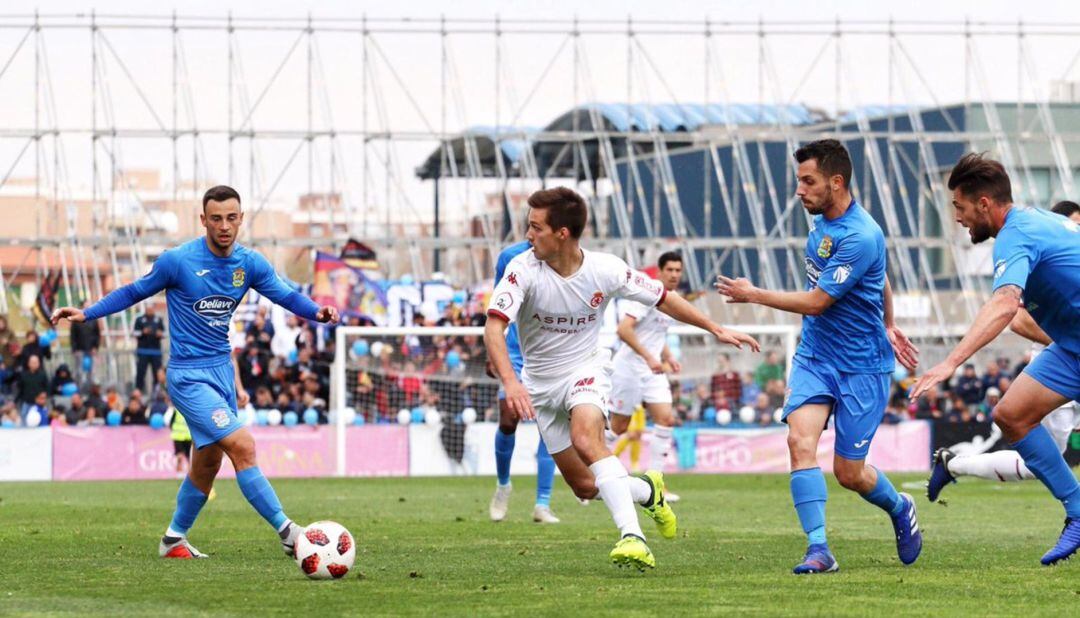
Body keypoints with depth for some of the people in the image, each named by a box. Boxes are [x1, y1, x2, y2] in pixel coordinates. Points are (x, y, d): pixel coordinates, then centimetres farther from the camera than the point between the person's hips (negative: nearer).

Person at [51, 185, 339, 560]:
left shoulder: (250, 264, 0)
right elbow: (135, 292, 0)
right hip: (189, 375, -7)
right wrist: (85, 314, -6)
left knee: (208, 463, 15)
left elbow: (286, 296, 4)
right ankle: (286, 532, -16)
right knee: (243, 447, -18)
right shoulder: (178, 261, -13)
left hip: (222, 370, 7)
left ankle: (174, 540, 32)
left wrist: (317, 313, -16)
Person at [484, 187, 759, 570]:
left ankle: (633, 537, -40)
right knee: (584, 486, 0)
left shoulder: (605, 270, -16)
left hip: (586, 369, -2)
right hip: (540, 381, 2)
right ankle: (648, 491, 31)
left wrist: (716, 329, 0)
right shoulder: (523, 270, -20)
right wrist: (510, 382, -45)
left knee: (585, 437, -34)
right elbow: (494, 327, -29)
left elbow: (663, 299, 0)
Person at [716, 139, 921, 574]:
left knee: (849, 473, 2)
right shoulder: (822, 222, 5)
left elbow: (815, 302, -21)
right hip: (814, 355, 7)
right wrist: (888, 325, 31)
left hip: (861, 366, -7)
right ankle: (819, 549, -21)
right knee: (800, 441, -18)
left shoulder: (860, 237, -24)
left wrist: (754, 295, -10)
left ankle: (900, 509, 35)